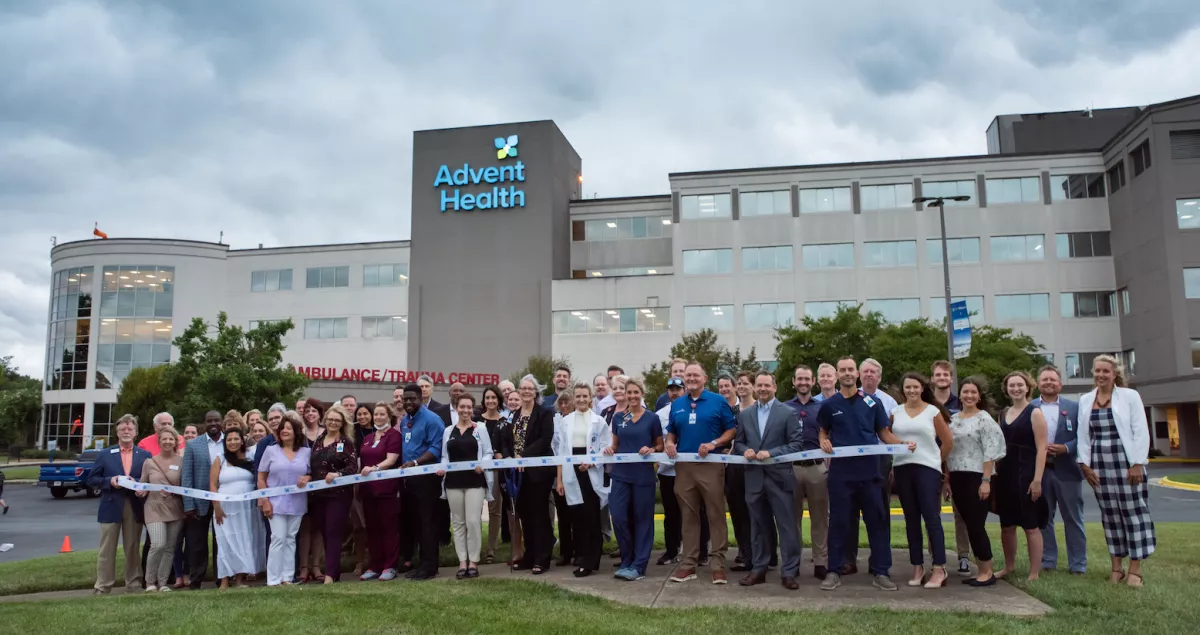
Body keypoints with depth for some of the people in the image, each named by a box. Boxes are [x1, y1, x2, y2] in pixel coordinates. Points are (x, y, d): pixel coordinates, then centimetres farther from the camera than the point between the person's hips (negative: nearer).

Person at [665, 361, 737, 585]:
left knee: (716, 515, -2)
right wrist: (670, 444, 0)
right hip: (683, 466, 4)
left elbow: (731, 430, 0)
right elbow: (671, 431, 21)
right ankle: (689, 563, 14)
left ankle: (719, 564, 4)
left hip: (711, 465, -4)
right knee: (689, 516, 8)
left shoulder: (718, 401, 1)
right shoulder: (677, 404, 13)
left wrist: (713, 444, -14)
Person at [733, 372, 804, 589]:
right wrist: (745, 450, -9)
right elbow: (738, 442, 13)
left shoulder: (788, 413, -2)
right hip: (754, 477, 4)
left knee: (787, 526, -1)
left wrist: (771, 453, -16)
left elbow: (796, 443, -7)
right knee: (759, 526, 12)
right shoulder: (744, 414, 11)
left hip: (780, 476, -3)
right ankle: (759, 569, 21)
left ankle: (789, 572, 6)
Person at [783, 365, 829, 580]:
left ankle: (820, 563, 9)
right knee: (793, 517, 7)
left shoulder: (822, 407, 7)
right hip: (791, 467, 0)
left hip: (817, 467, 0)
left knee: (820, 517, 3)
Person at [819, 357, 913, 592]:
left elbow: (884, 433, 9)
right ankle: (834, 571, 11)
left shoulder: (873, 402, 6)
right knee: (839, 522, 3)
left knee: (877, 521, 3)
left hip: (869, 471, 1)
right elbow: (823, 432, 16)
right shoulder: (829, 405, 5)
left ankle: (880, 572, 11)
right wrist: (824, 442, -6)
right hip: (840, 473, -1)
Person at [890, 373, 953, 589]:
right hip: (902, 469, 3)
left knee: (932, 518, -7)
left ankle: (939, 569, -2)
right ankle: (918, 567, 14)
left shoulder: (933, 411, 0)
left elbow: (948, 441, 4)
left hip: (927, 469, -3)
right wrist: (889, 466, 7)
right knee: (911, 520, 8)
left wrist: (936, 461, 8)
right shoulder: (895, 412, 8)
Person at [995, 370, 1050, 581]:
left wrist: (1037, 479, -18)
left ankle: (1034, 573, 7)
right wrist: (996, 472, 9)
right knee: (1007, 525, 12)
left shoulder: (1034, 413, -5)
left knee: (1031, 526, 0)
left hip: (1026, 474, -6)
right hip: (1005, 474, 6)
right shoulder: (1003, 415, 13)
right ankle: (1009, 566, 26)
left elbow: (1041, 449, -11)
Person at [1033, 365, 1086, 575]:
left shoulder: (1074, 407, 4)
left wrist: (1066, 448, -15)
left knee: (1073, 519, 6)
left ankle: (1078, 565, 13)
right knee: (1043, 519, 8)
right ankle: (1047, 562, 17)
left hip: (1067, 471, -1)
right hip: (1039, 470, 1)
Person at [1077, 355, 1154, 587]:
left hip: (1126, 463, -3)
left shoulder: (1130, 396, -2)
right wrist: (1085, 464, 3)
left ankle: (1135, 569, 7)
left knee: (1133, 513, 0)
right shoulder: (1085, 400, 8)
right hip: (1099, 465, 3)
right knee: (1110, 515, 8)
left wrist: (1137, 464, -10)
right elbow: (1083, 435, 9)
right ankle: (1116, 566, 15)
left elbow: (1141, 432, -5)